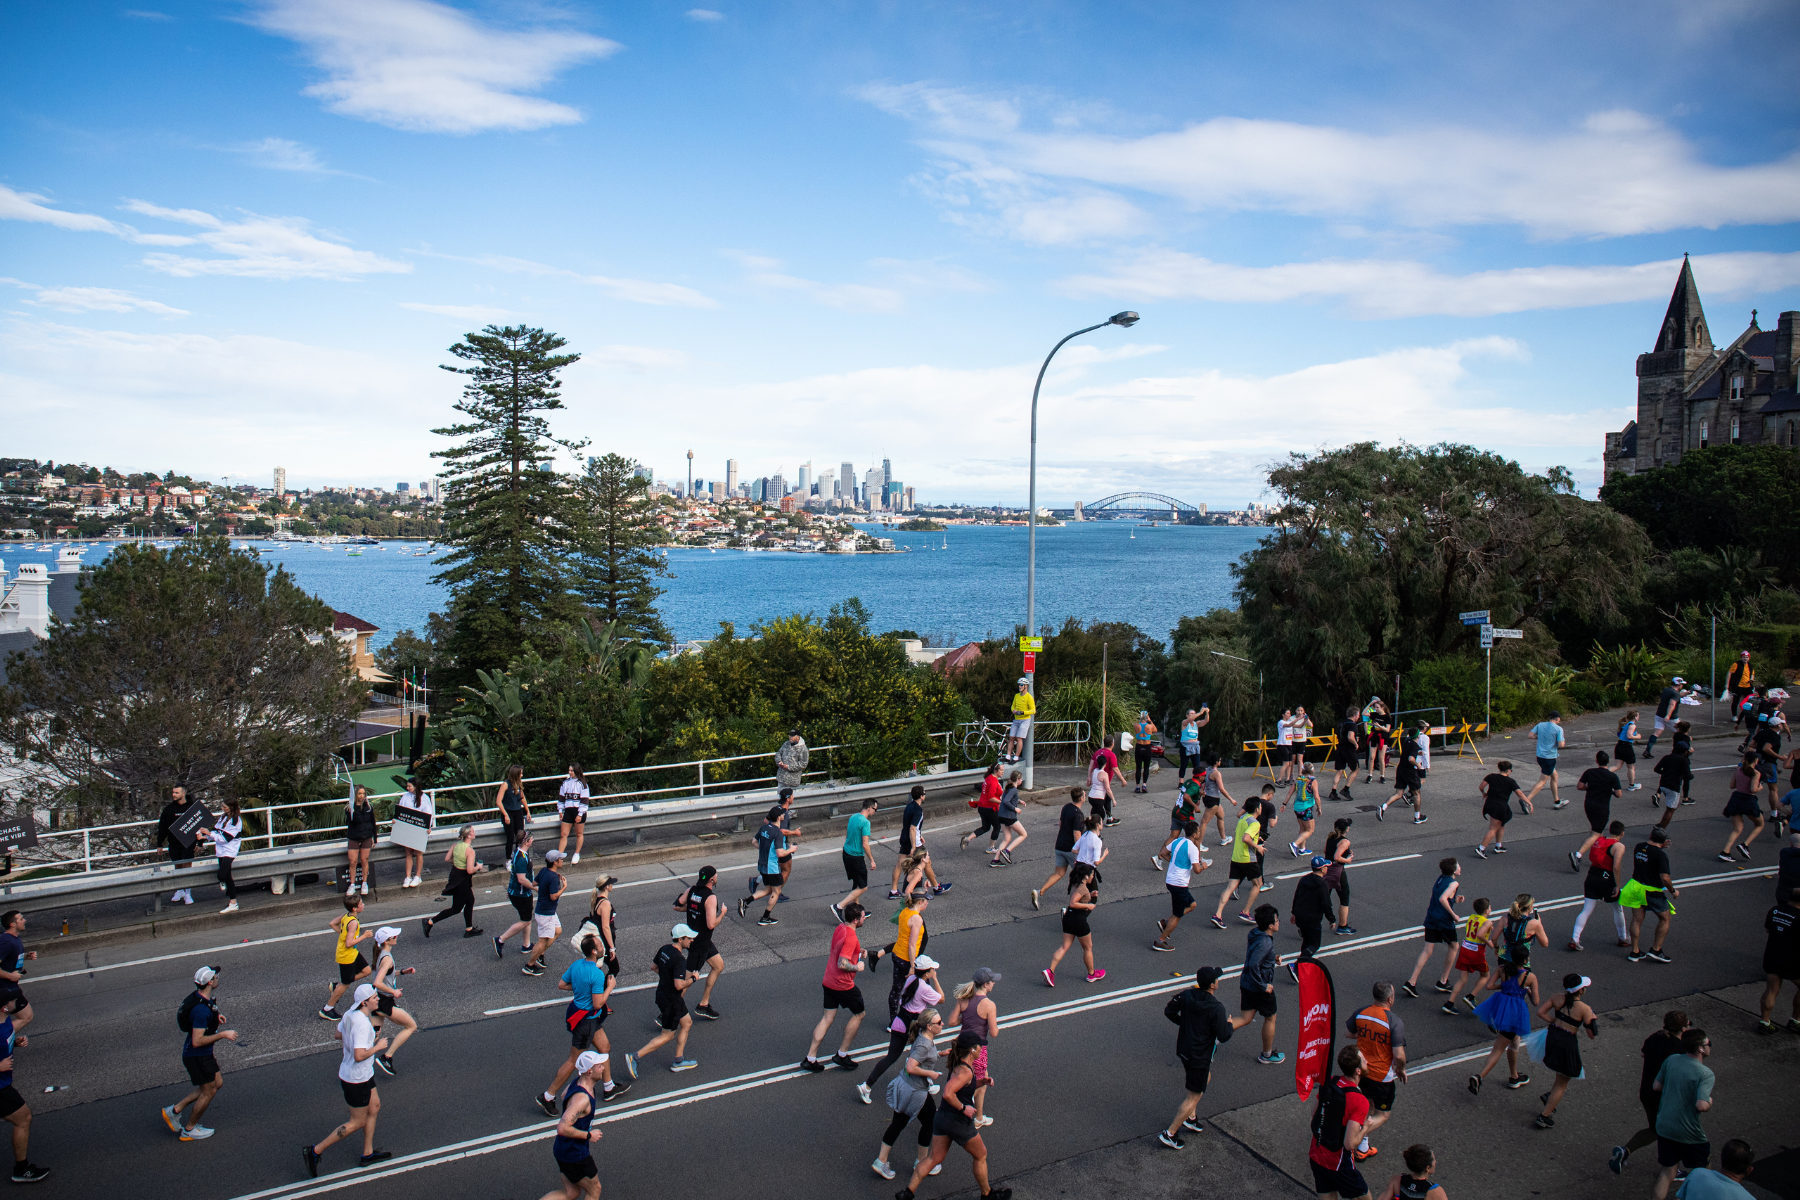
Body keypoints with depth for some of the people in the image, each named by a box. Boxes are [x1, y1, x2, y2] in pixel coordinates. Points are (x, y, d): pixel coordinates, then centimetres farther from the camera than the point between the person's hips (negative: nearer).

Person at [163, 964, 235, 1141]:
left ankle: (175, 1110, 25)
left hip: (203, 1053, 10)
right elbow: (197, 1041, -30)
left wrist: (215, 1017, 7)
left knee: (217, 1082, 18)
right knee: (209, 1091, 7)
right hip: (198, 1055, -10)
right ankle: (189, 1129, 24)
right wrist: (222, 1035, -23)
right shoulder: (202, 1009, -32)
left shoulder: (198, 996, -1)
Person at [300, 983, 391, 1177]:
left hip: (363, 1074, 9)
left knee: (374, 1107, 20)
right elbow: (359, 1056, -36)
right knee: (358, 1122, 7)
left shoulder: (350, 1014, -2)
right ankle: (315, 1151, 14)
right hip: (357, 1079, -9)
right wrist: (378, 1046, -21)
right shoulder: (362, 1024, -31)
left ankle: (368, 1154, 31)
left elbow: (339, 1035, 15)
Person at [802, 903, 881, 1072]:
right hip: (843, 985, -8)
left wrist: (857, 953, 12)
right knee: (858, 1014, 12)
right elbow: (842, 964, -30)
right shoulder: (850, 937, -24)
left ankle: (810, 1058, 12)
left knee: (828, 1017, 13)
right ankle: (842, 1054, 18)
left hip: (829, 981, 8)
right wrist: (857, 967, -14)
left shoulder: (839, 929, 5)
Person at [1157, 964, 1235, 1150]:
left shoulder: (1186, 995, -6)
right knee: (1193, 1096, 5)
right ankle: (1170, 1134, 8)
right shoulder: (1216, 1008, -24)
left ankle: (1190, 1117, 35)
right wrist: (1230, 1025, 1)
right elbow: (1224, 1037, -19)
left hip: (1183, 1049, 7)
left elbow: (1169, 1011, 4)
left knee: (1206, 1077, 30)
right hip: (1199, 1056, -7)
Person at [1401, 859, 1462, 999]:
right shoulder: (1453, 883, -12)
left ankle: (1411, 982, -6)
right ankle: (1443, 982, 23)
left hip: (1431, 918, 6)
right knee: (1453, 946, 18)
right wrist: (1453, 915, -18)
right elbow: (1442, 899, -26)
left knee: (1427, 950, 5)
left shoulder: (1440, 879, 12)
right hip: (1444, 920, -6)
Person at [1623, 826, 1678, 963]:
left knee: (1637, 919, 11)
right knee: (1665, 918, 14)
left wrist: (1659, 848, 19)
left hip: (1635, 886, 6)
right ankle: (1655, 950, 13)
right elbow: (1665, 878, -23)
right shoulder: (1660, 855, -18)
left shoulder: (1639, 847, 2)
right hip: (1652, 891, -6)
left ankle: (1635, 952, 14)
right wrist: (1673, 891, -6)